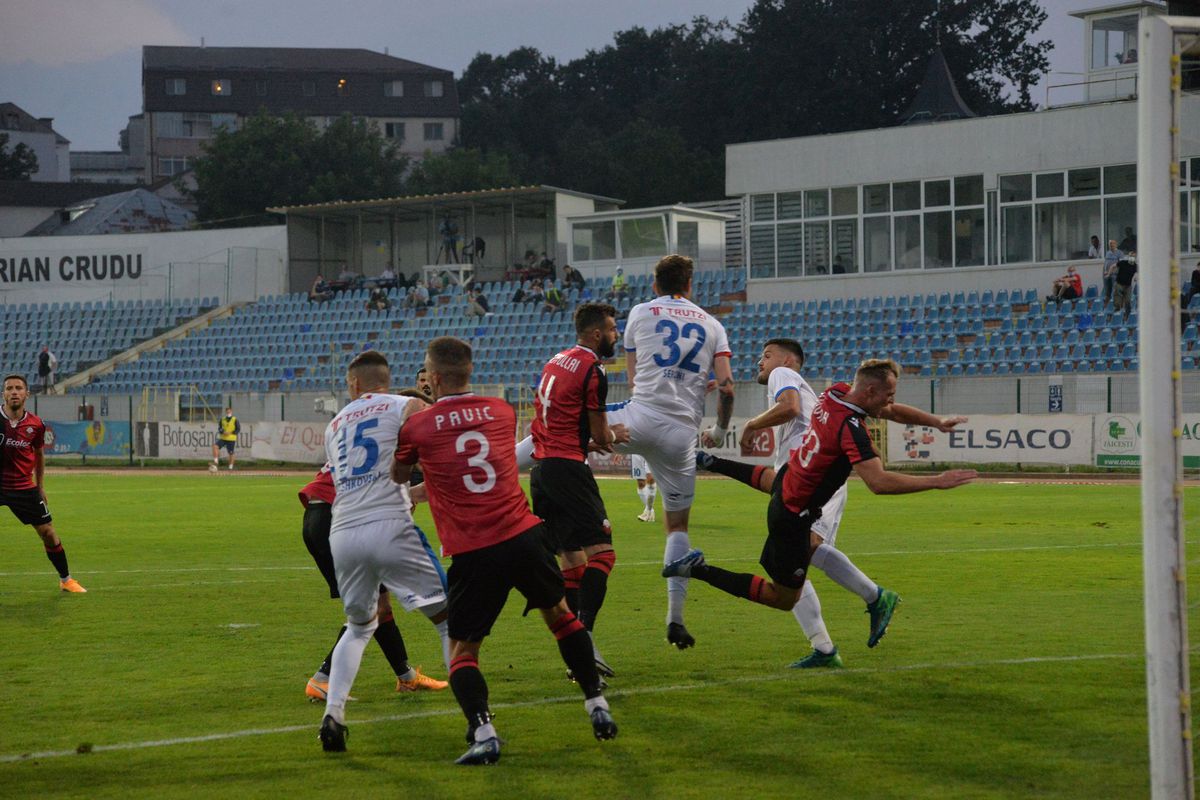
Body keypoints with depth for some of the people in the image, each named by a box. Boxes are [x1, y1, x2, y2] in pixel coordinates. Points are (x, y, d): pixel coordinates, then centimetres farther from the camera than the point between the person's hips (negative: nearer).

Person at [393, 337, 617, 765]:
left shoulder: (417, 427, -2)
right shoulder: (502, 411, 9)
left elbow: (396, 477, 17)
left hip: (472, 554, -3)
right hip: (524, 536, 3)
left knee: (462, 650, 10)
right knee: (560, 614, 27)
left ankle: (482, 731, -12)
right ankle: (597, 705, 29)